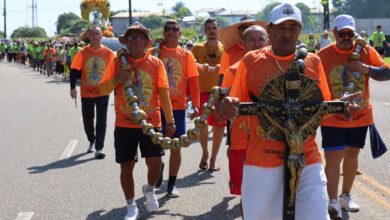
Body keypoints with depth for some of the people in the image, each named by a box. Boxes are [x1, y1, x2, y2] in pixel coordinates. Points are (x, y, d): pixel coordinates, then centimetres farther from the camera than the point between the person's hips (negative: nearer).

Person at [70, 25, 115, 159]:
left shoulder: (108, 53, -3)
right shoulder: (82, 53, -3)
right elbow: (74, 71, -3)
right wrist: (73, 88, -11)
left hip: (103, 92, -1)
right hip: (86, 93, 1)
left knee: (101, 121, -5)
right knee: (87, 120, 13)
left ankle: (99, 148, -2)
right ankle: (92, 141, 38)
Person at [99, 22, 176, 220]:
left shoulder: (155, 63, 0)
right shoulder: (117, 62, 1)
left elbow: (163, 94, 0)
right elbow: (103, 89, 3)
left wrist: (170, 121, -3)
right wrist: (116, 80, -17)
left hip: (151, 123, 0)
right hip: (124, 124, 1)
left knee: (155, 162, -6)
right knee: (126, 165, 5)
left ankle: (150, 189, 28)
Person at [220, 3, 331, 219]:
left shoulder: (313, 61, 7)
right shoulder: (251, 60, 2)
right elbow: (235, 106, 5)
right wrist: (228, 106, -18)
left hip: (307, 160, 1)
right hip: (262, 161, -1)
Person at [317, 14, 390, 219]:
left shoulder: (366, 52, -3)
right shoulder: (323, 55, -8)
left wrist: (366, 69, -24)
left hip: (360, 116, 3)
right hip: (333, 118, -3)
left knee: (352, 155, 14)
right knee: (333, 158, -9)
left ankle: (346, 196, 29)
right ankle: (333, 202, -6)